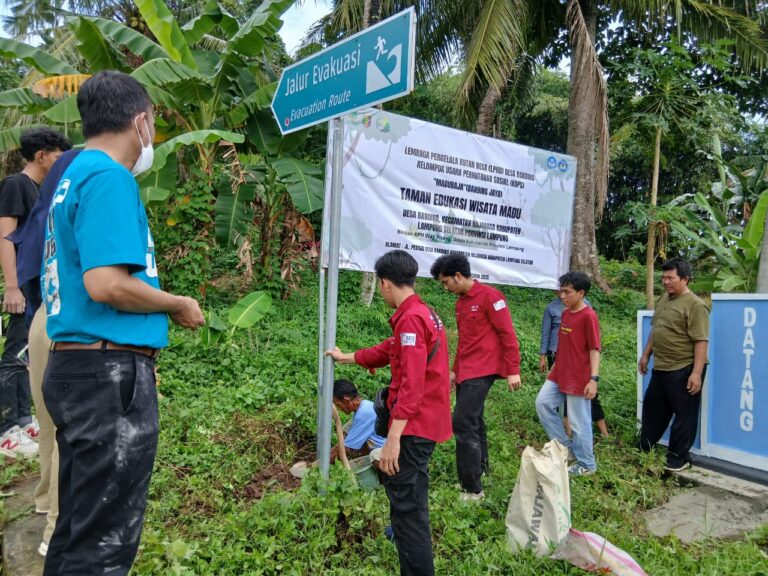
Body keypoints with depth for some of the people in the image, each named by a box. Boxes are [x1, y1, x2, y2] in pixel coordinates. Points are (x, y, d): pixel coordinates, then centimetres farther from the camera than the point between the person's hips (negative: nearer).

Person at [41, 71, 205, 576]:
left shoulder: (73, 176, 17)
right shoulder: (109, 177, -13)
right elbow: (105, 283, -23)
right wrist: (178, 305, -7)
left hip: (76, 366, 10)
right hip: (111, 375, -10)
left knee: (78, 527, 19)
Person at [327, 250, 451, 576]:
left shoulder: (410, 319, -19)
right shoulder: (421, 313, 14)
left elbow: (412, 385, -27)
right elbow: (388, 350, 27)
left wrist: (393, 438, -29)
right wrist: (346, 358, 39)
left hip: (415, 425, -11)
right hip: (426, 421, 11)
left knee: (406, 504, -7)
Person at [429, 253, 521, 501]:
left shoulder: (489, 296, -10)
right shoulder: (460, 302, 15)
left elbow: (508, 334, -12)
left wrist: (513, 371, -15)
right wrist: (455, 370, 22)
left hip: (481, 371, -8)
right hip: (465, 371, 8)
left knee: (463, 423, -13)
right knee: (472, 422, 14)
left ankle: (473, 489, -7)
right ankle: (480, 468, 29)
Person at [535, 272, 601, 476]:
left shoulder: (588, 316, -16)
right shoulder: (565, 313, 9)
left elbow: (594, 350, -17)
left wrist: (593, 379, -23)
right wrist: (554, 368, 21)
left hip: (578, 379, -8)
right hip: (559, 374, 8)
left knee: (579, 421, 2)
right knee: (543, 403, 6)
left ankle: (586, 464, 18)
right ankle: (564, 444, 20)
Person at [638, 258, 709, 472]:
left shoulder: (695, 305, -16)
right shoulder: (663, 299, 10)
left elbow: (701, 341, -20)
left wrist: (696, 373, -24)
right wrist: (645, 355, 20)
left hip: (684, 370, -9)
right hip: (661, 367, 9)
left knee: (684, 414, 6)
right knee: (652, 408, 18)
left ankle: (679, 457, 17)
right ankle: (644, 448, 32)